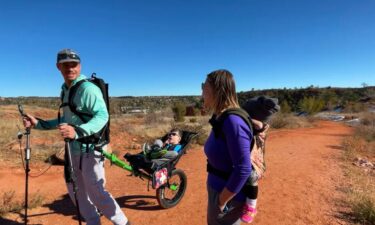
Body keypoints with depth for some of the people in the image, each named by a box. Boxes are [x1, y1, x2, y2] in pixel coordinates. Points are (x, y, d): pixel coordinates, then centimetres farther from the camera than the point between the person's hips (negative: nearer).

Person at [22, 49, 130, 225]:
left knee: (95, 193, -4)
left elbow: (102, 116, -29)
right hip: (74, 149, 9)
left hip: (90, 149, -9)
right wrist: (38, 124, 15)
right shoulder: (65, 90, 13)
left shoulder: (88, 88, -16)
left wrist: (77, 131, -43)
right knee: (75, 189, 18)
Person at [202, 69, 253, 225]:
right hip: (219, 190, 8)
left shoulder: (232, 121, -27)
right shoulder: (219, 118, -1)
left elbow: (243, 169, -28)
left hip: (228, 196, -8)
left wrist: (222, 201, -20)